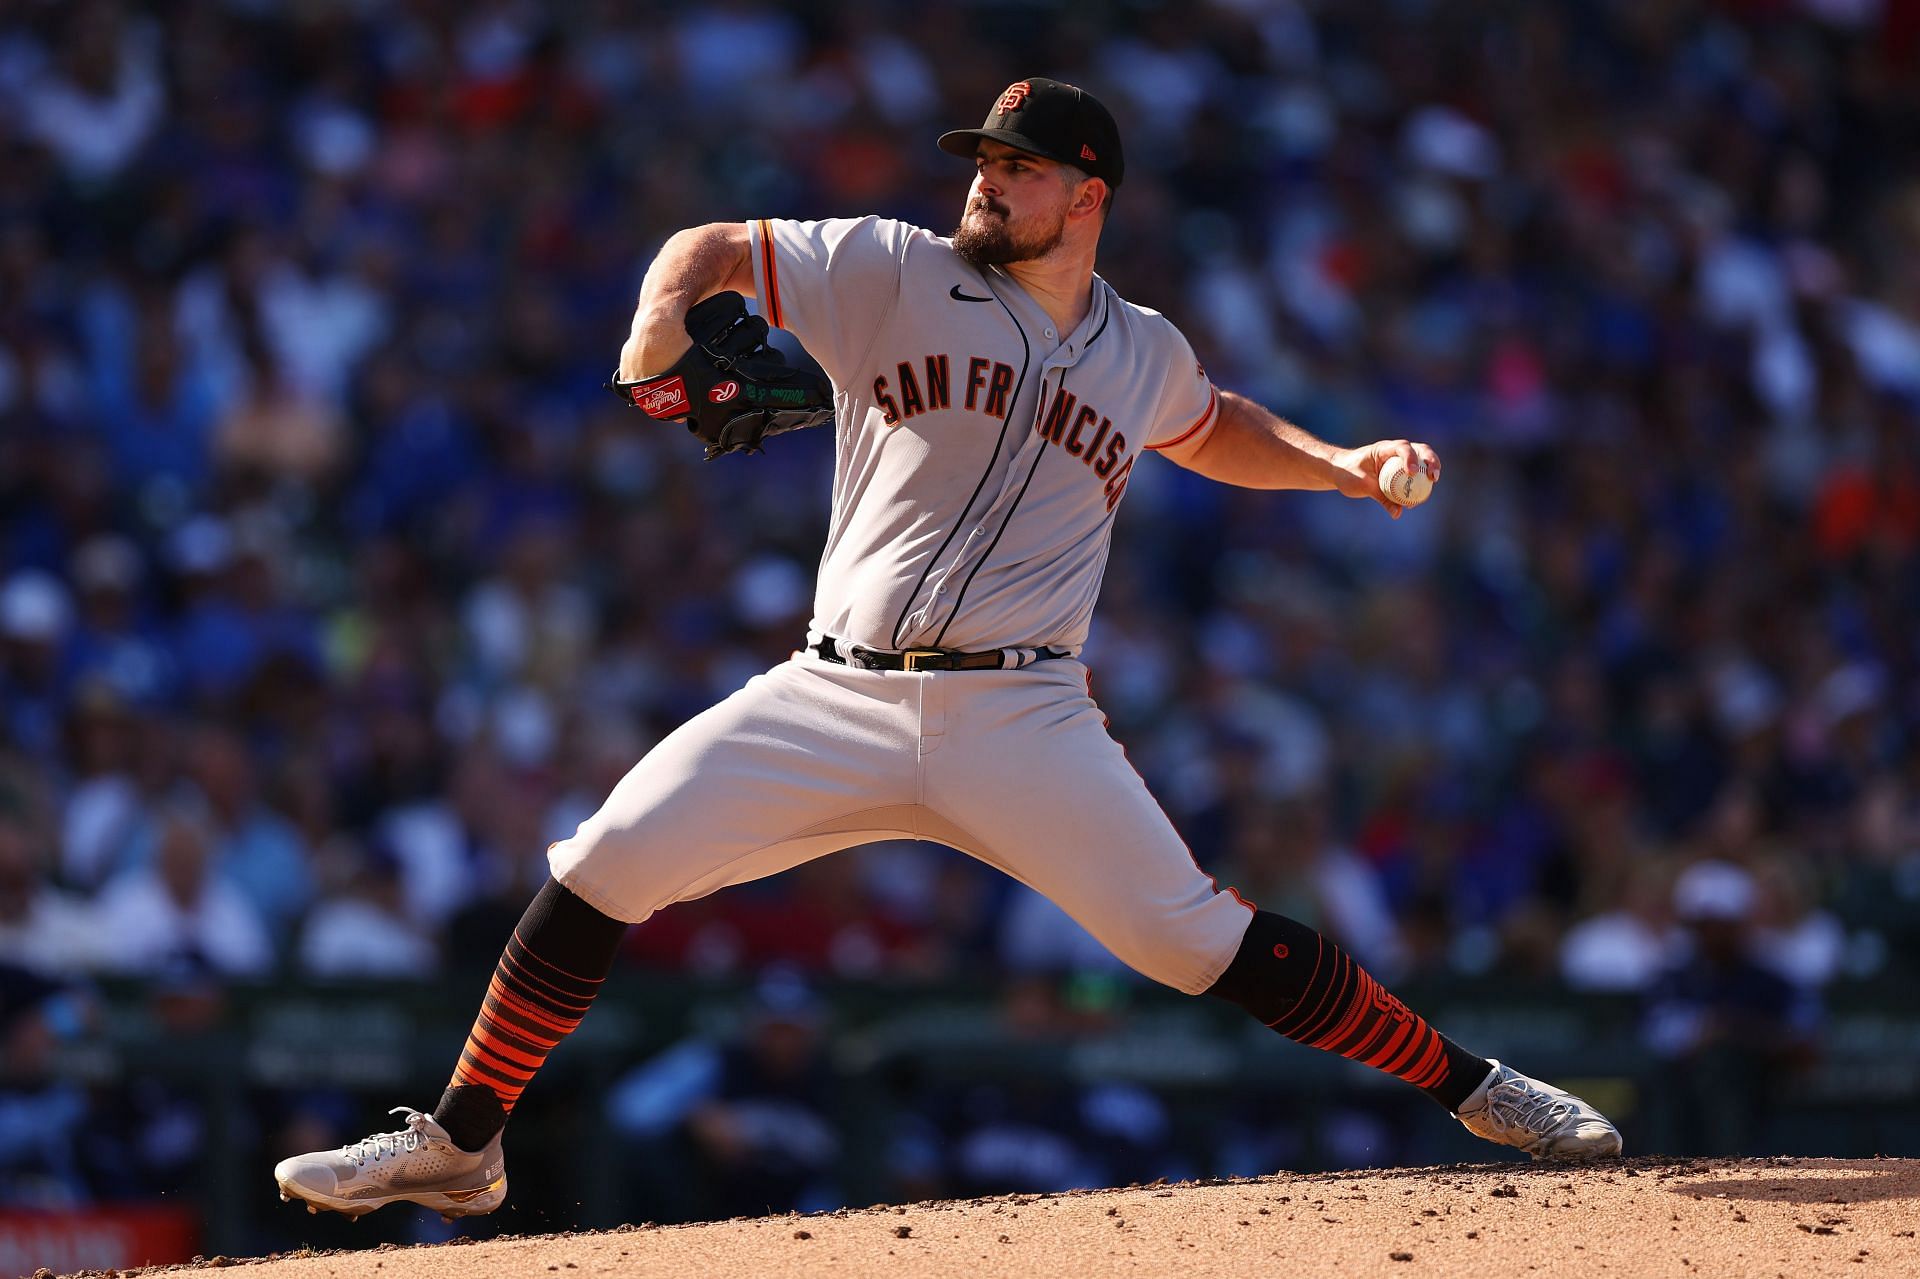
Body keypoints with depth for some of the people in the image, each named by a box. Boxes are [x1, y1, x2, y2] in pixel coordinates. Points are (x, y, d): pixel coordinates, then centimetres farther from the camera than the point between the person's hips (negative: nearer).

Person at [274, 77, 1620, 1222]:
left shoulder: (1144, 354, 11)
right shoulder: (893, 274, 3)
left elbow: (1217, 429, 33)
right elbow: (709, 251, 6)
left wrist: (1341, 464, 17)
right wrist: (662, 334, -15)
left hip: (1019, 719, 0)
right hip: (839, 703, 0)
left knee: (1201, 940, -11)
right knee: (605, 866, -12)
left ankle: (1472, 1086, 3)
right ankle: (460, 1147, 1)